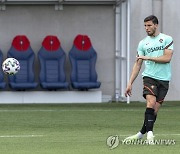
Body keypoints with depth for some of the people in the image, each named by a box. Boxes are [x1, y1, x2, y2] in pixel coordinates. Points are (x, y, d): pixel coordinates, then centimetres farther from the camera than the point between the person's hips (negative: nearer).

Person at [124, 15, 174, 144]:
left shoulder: (167, 39, 2)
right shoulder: (143, 43, 9)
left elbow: (167, 58, -9)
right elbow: (138, 64, 11)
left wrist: (148, 58, -11)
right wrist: (130, 83, 6)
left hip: (164, 79, 0)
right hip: (149, 77, 0)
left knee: (155, 109, -1)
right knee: (151, 103, -21)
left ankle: (141, 134, 11)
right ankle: (149, 133, -25)